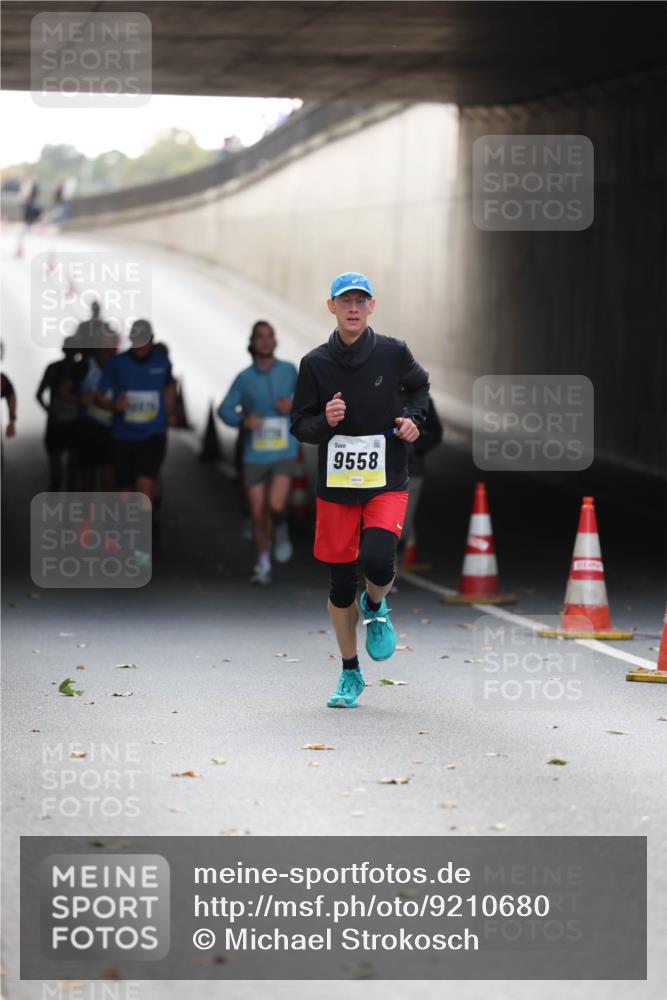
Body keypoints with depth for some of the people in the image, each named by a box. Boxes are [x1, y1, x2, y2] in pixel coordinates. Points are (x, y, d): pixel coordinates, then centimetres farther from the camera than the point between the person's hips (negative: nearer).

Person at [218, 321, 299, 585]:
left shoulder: (289, 371, 1)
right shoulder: (244, 378, -1)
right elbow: (225, 409, 4)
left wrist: (293, 405, -7)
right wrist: (242, 420, -16)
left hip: (284, 452, -1)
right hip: (255, 454, 1)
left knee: (275, 504, -22)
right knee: (257, 512, 5)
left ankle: (281, 532, 11)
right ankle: (263, 563, 24)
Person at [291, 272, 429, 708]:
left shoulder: (394, 353, -1)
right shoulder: (316, 363, -1)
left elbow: (420, 385, 20)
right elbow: (300, 425, 4)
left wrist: (414, 418, 1)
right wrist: (325, 421, -16)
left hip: (388, 482, -1)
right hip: (336, 485, 1)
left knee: (377, 559, -24)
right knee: (341, 583, 5)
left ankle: (375, 607, 13)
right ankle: (350, 674, 24)